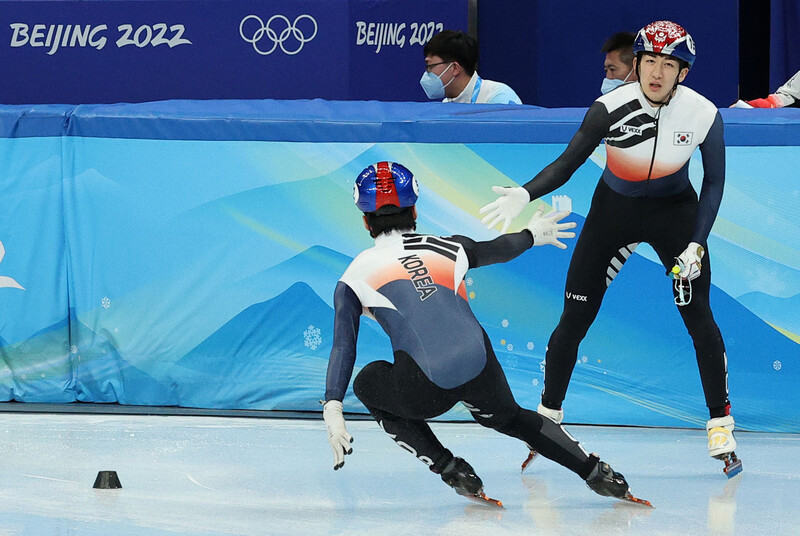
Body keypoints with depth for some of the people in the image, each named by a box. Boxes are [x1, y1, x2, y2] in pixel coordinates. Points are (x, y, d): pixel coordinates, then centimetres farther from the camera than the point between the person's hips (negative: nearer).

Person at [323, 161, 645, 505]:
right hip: (482, 373, 4)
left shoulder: (357, 273, 14)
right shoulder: (450, 248, 22)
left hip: (426, 388, -4)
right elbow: (499, 250, 42)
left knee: (369, 383, 28)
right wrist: (532, 234, 64)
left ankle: (450, 469, 17)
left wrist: (333, 411, -5)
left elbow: (343, 346, 2)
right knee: (506, 416, 35)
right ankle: (597, 473, 26)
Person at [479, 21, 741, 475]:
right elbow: (569, 162, -15)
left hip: (675, 211, 0)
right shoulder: (611, 108, -24)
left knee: (699, 319, -9)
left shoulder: (704, 114, -20)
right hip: (613, 210, 0)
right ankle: (548, 415, 16)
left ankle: (721, 425, 3)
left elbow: (715, 180, -7)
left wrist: (697, 243, -14)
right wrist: (526, 194, -31)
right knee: (574, 320, -2)